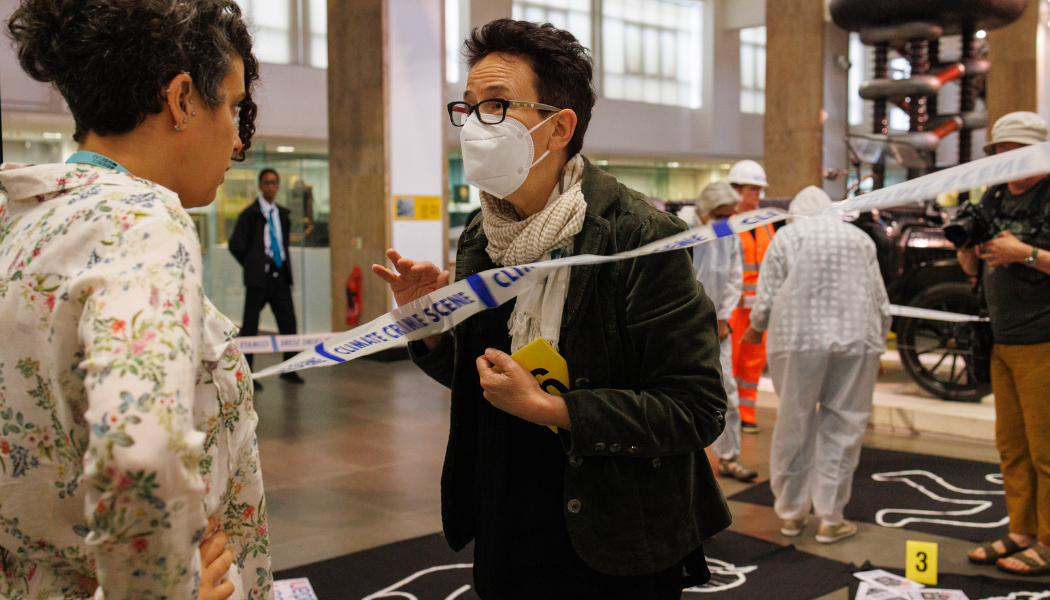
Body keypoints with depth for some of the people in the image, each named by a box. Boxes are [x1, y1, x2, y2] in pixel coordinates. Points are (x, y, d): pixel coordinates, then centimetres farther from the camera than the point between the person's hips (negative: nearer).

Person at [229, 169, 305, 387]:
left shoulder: (283, 214, 15)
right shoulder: (250, 214, -2)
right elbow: (235, 245, -3)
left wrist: (286, 266, 13)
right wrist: (252, 265, -1)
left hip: (280, 275, 5)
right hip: (258, 278, -5)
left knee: (288, 321, 3)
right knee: (250, 325, 0)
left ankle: (289, 370, 15)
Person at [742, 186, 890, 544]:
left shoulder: (787, 236, 7)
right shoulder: (860, 238, 16)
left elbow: (766, 300, 1)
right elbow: (881, 303, 16)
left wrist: (756, 329, 19)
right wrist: (878, 346, 27)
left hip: (799, 340, -1)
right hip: (856, 340, 2)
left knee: (794, 427, 7)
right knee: (843, 428, 5)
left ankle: (791, 513, 17)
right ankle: (830, 519, 8)